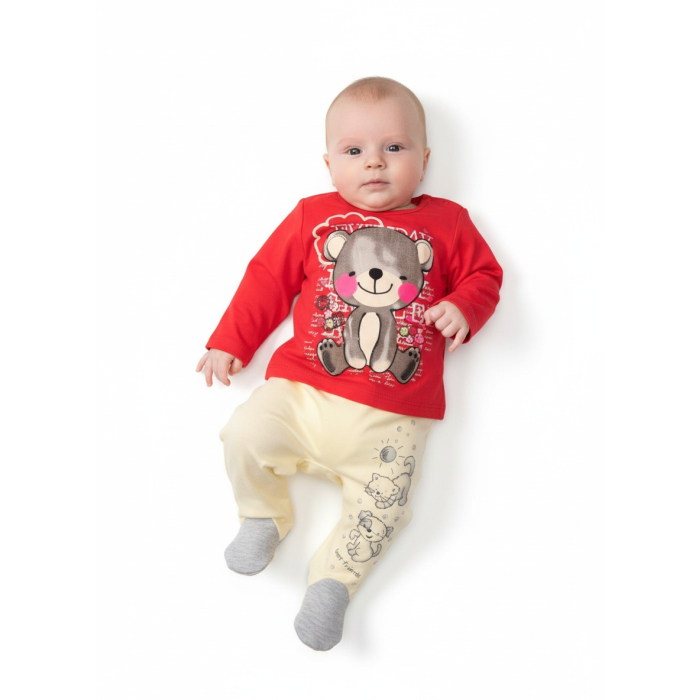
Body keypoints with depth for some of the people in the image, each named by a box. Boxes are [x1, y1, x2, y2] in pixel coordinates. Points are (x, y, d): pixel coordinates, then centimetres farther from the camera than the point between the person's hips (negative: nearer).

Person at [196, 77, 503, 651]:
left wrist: (462, 308, -8)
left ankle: (334, 579, 10)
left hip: (392, 417, 0)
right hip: (303, 392, 1)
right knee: (246, 436, -15)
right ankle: (265, 516, 13)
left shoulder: (447, 223, 10)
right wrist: (230, 343, 12)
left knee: (384, 506, -12)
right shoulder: (313, 217, 10)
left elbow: (484, 274, 16)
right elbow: (268, 277, 13)